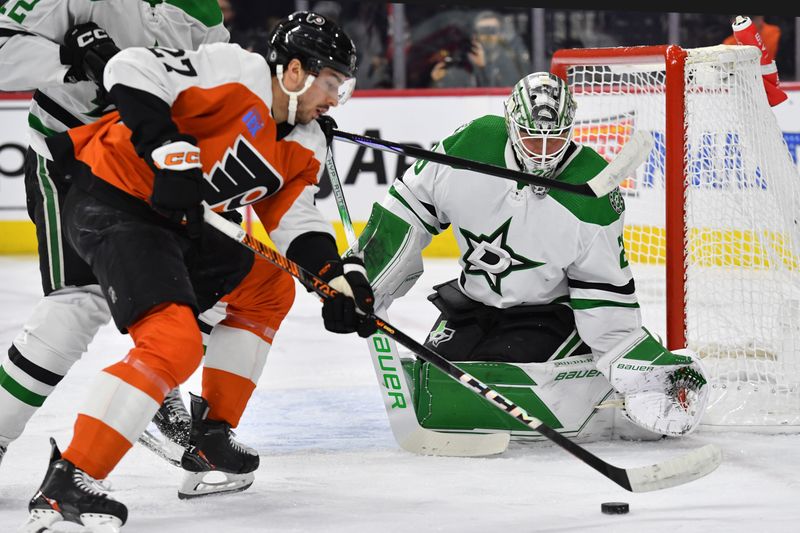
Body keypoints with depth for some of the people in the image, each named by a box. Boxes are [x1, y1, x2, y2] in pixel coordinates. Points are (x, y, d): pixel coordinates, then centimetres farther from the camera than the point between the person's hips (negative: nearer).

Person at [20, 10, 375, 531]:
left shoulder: (305, 148, 10)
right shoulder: (238, 72, -16)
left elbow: (295, 219, 12)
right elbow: (132, 69, -21)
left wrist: (340, 276, -3)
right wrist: (168, 147, -29)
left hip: (173, 220, 11)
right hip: (112, 206, -11)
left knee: (269, 288, 21)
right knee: (175, 343, -25)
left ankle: (210, 440, 22)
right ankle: (63, 487, -27)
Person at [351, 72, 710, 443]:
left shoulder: (594, 197, -22)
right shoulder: (471, 145, -17)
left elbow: (604, 292, -14)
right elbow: (408, 210, -4)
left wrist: (637, 363, -22)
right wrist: (363, 276, -4)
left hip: (548, 309, -4)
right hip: (473, 298, 5)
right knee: (432, 393, -5)